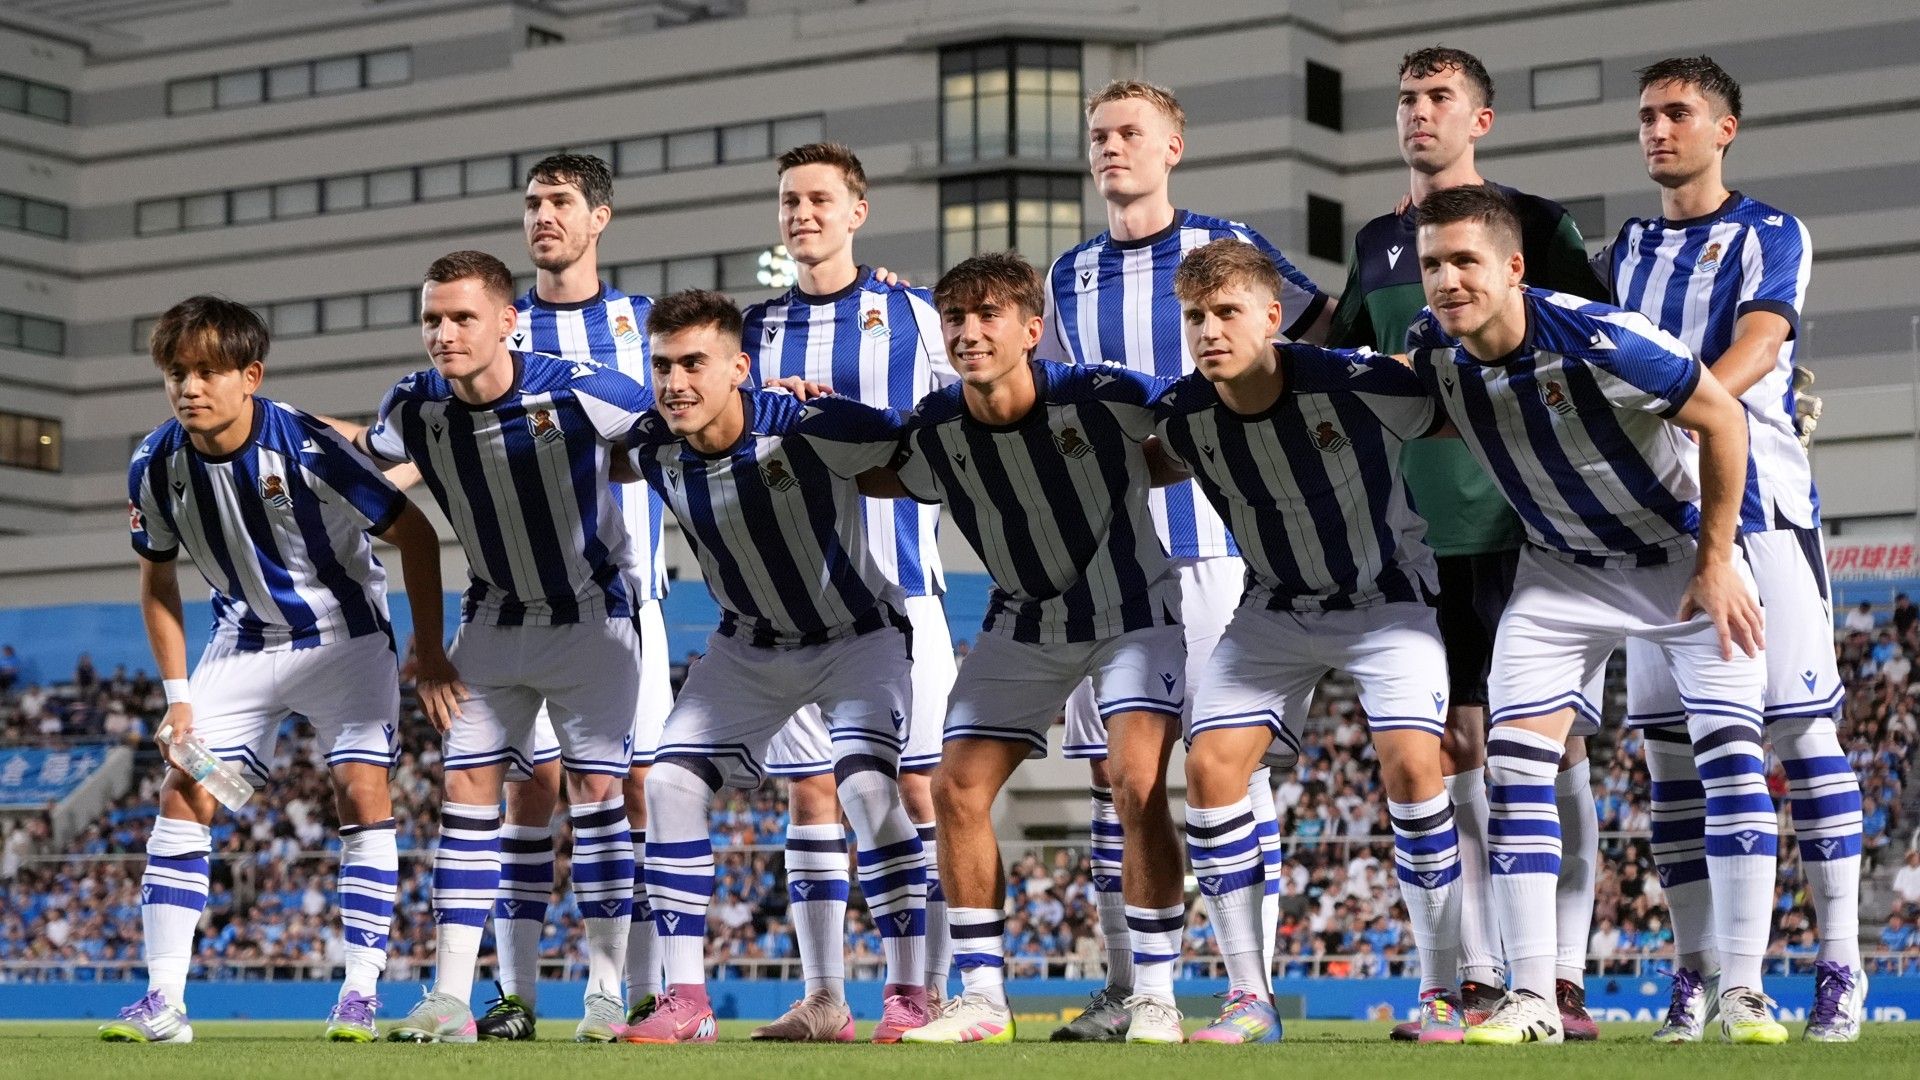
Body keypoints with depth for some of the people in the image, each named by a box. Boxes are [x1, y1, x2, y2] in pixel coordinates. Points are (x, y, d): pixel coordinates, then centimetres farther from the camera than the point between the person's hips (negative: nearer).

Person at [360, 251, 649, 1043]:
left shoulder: (577, 392, -25)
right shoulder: (414, 410, -12)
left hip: (591, 615, -4)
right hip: (494, 618, 4)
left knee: (596, 790, -6)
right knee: (465, 790, -2)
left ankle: (605, 992, 2)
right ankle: (450, 999, -1)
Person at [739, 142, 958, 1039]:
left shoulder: (912, 314, 3)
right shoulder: (760, 327, 13)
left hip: (895, 584, -3)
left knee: (921, 786, -5)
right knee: (808, 792, 3)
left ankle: (930, 992, 0)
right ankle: (824, 1000, 8)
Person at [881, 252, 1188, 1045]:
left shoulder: (1101, 398, -25)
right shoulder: (933, 433, -15)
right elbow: (877, 479, 7)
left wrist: (1127, 472, -15)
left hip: (1131, 609, -4)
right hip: (1024, 621, 4)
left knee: (1138, 784, -20)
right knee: (957, 790, -4)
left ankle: (1155, 997, -9)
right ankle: (982, 997, 6)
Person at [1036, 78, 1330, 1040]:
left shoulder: (1222, 247, 0)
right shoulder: (1070, 276, 13)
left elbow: (1325, 334, 8)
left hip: (1207, 539, -4)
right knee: (1110, 765, 4)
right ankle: (1124, 987, 10)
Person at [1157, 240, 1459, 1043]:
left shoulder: (1357, 384, -27)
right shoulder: (1182, 416, -15)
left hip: (1386, 599, -4)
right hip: (1275, 609, 4)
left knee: (1410, 763, -21)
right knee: (1210, 765, -11)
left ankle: (1441, 994, -6)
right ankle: (1248, 999, -1)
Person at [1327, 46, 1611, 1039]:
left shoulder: (1536, 224, 1)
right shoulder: (1377, 243, 14)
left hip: (1525, 520, -4)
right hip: (1422, 532, 4)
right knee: (1455, 748, 4)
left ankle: (1562, 980, -1)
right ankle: (1478, 982, 8)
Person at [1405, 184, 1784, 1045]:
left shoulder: (1598, 338, -32)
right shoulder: (1432, 350, -16)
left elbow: (1722, 420, -20)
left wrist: (1714, 562, -16)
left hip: (1684, 552, -4)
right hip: (1560, 569, 4)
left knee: (1732, 750, -12)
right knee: (1515, 755, -9)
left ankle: (1743, 992, -5)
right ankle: (1533, 999, -6)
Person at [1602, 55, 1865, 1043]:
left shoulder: (1770, 238, 1)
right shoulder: (1627, 253, 18)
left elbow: (1749, 358, -15)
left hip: (1759, 506, -5)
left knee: (1802, 728, -7)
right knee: (1669, 741, 2)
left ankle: (1841, 969, -4)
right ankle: (1695, 971, 8)